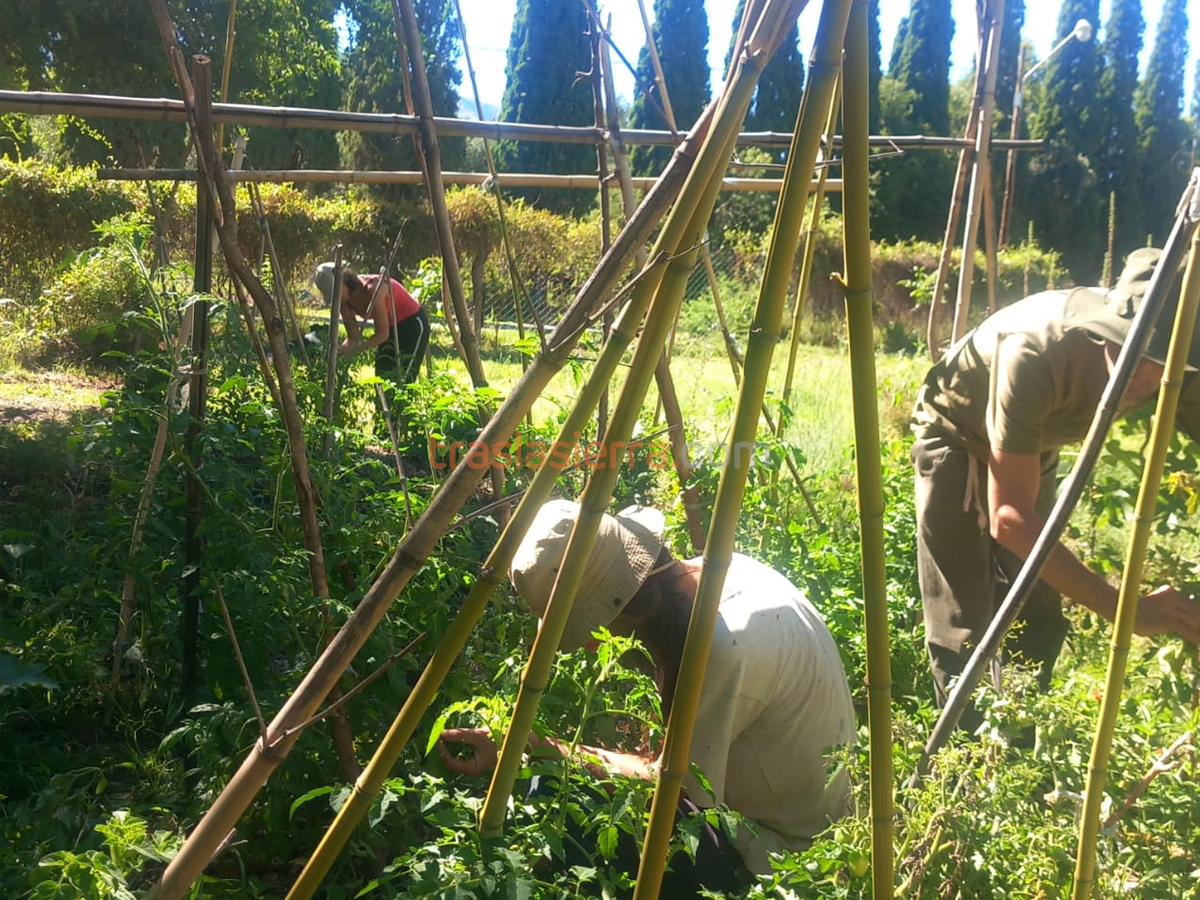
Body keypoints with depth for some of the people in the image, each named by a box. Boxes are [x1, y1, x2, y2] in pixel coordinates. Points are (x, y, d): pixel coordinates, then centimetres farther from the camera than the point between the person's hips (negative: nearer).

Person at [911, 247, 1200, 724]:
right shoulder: (1035, 355, -41)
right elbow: (1009, 518, -42)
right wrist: (1123, 608, -48)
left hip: (1032, 445, 6)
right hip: (958, 438, -5)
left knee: (1037, 617, 7)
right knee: (963, 630, -9)